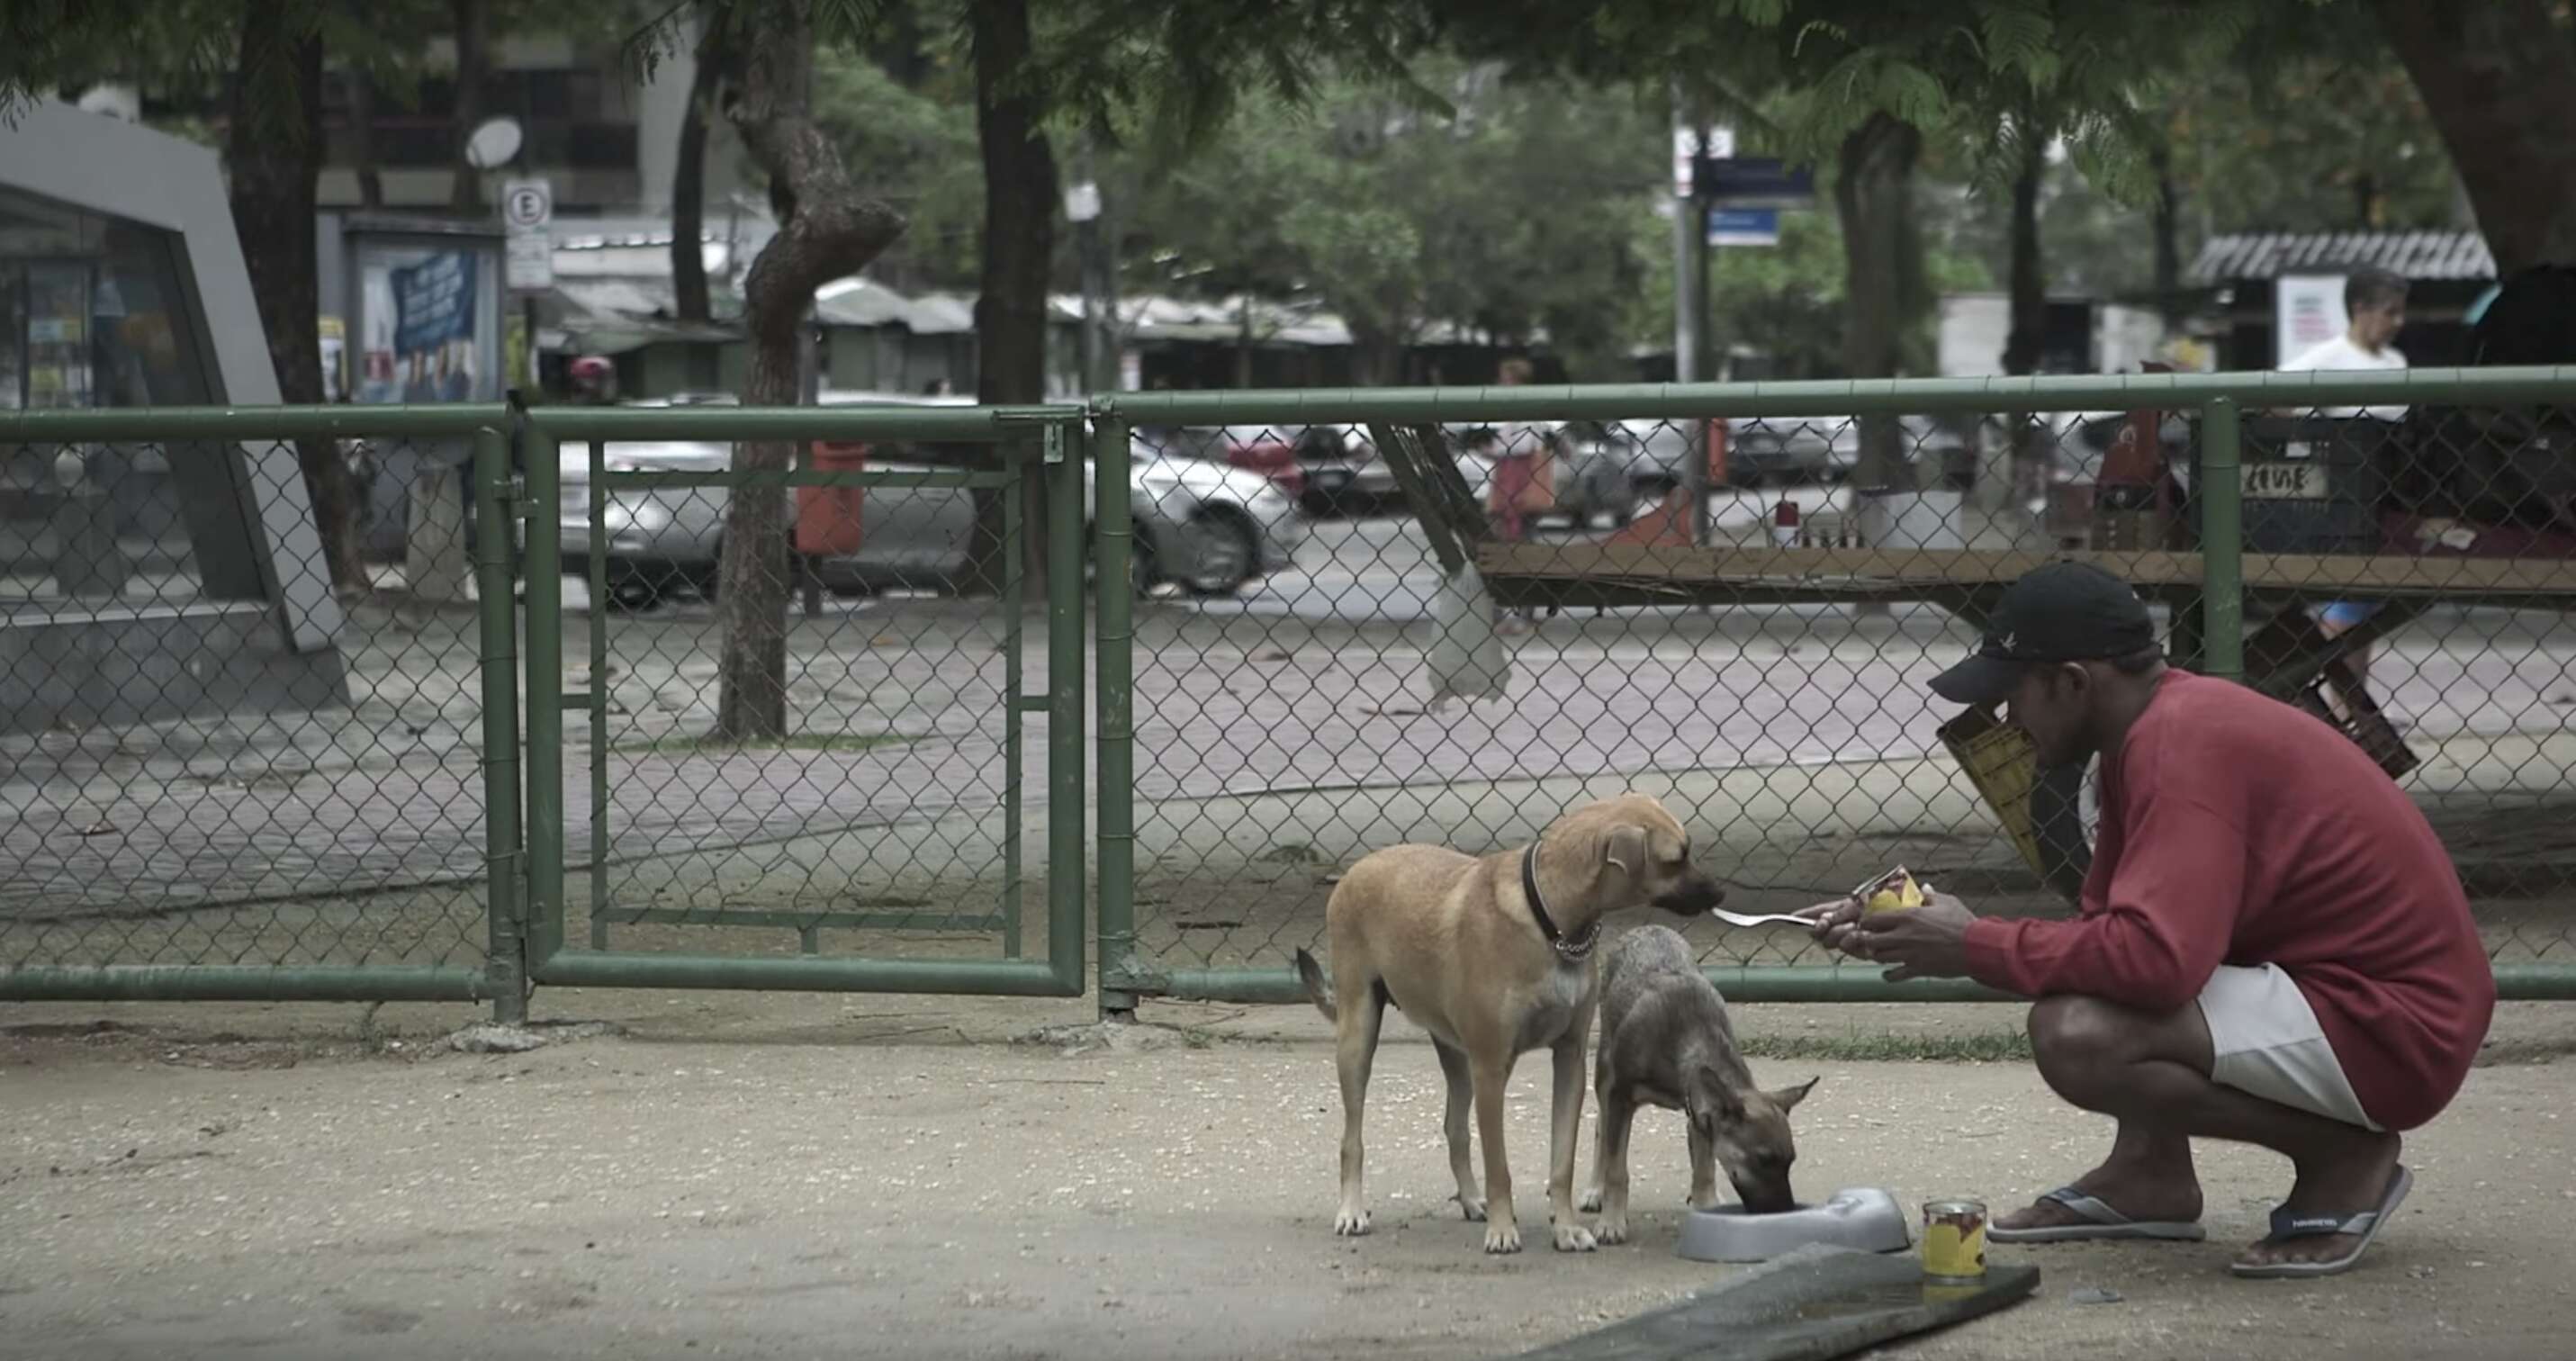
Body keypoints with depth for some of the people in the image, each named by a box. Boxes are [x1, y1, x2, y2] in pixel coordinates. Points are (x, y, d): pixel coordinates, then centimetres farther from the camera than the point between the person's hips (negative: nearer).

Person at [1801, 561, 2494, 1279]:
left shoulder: (2181, 744, -21)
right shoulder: (2164, 722, 12)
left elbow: (2156, 958, -31)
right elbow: (2107, 929, 16)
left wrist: (1976, 946, -17)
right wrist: (1911, 938, 8)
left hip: (2395, 1028, -11)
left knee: (2077, 1036, -26)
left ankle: (2343, 1157, -9)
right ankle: (2150, 1173, 14)